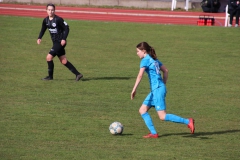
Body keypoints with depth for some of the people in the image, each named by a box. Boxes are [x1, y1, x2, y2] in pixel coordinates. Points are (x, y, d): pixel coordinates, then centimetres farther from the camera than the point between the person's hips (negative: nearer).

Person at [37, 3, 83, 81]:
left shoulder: (58, 19, -16)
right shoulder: (46, 20, 5)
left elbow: (66, 28, -13)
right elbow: (43, 29, 20)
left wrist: (64, 39, -21)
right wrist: (39, 38, 5)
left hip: (60, 42, -8)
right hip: (55, 42, 8)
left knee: (49, 57, -12)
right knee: (64, 61, 9)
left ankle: (50, 76, 3)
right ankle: (78, 74, 15)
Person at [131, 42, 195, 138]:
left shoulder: (145, 60, -9)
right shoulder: (154, 59, 17)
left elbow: (140, 75, -18)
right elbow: (166, 71, 22)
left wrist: (134, 90, -18)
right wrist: (163, 85, 25)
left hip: (157, 89, -10)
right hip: (155, 90, 10)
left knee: (162, 116, -11)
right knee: (142, 110, 10)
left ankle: (188, 122, -13)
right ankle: (153, 133, 5)